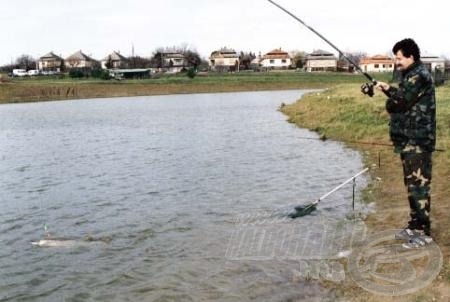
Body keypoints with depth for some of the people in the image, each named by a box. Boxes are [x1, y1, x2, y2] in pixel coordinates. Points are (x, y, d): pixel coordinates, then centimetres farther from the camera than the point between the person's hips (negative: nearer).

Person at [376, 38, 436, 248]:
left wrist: (388, 91, -1)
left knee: (418, 184, -7)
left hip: (418, 140, -10)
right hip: (408, 139, 10)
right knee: (412, 184, 15)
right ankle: (415, 225, 25)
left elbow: (401, 101, -21)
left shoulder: (419, 76, -14)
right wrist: (389, 91, -1)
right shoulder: (410, 75, 18)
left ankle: (423, 231, 0)